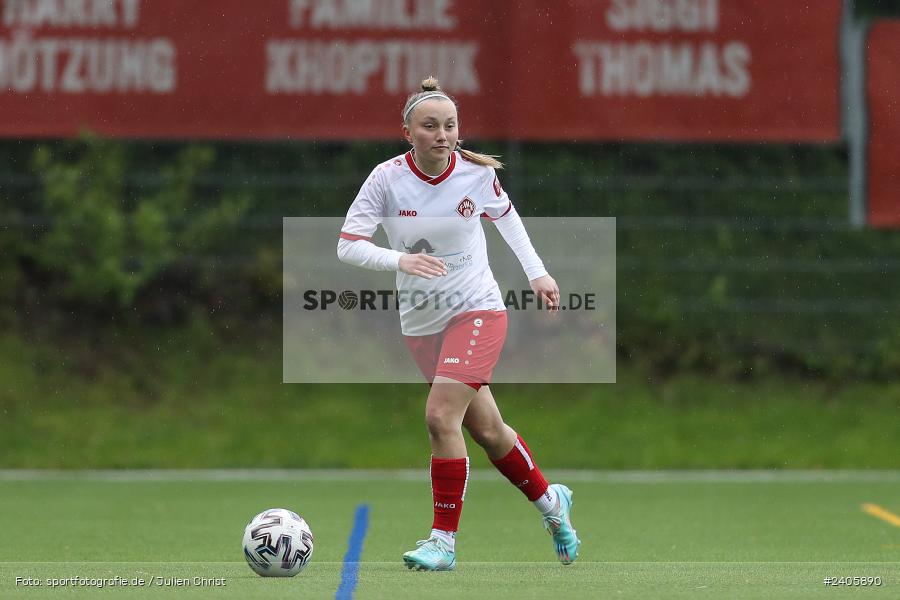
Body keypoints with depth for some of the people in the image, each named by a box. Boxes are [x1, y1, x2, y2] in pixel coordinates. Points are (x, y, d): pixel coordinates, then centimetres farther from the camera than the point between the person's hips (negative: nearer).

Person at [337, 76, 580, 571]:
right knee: (485, 428, 12)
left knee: (441, 417, -19)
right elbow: (348, 245, -17)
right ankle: (549, 501, 36)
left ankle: (444, 540, -11)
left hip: (477, 308, -2)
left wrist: (537, 272, 14)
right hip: (420, 321, 2)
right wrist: (400, 260, -33)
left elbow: (505, 215, 12)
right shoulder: (388, 178, -13)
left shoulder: (477, 173, -10)